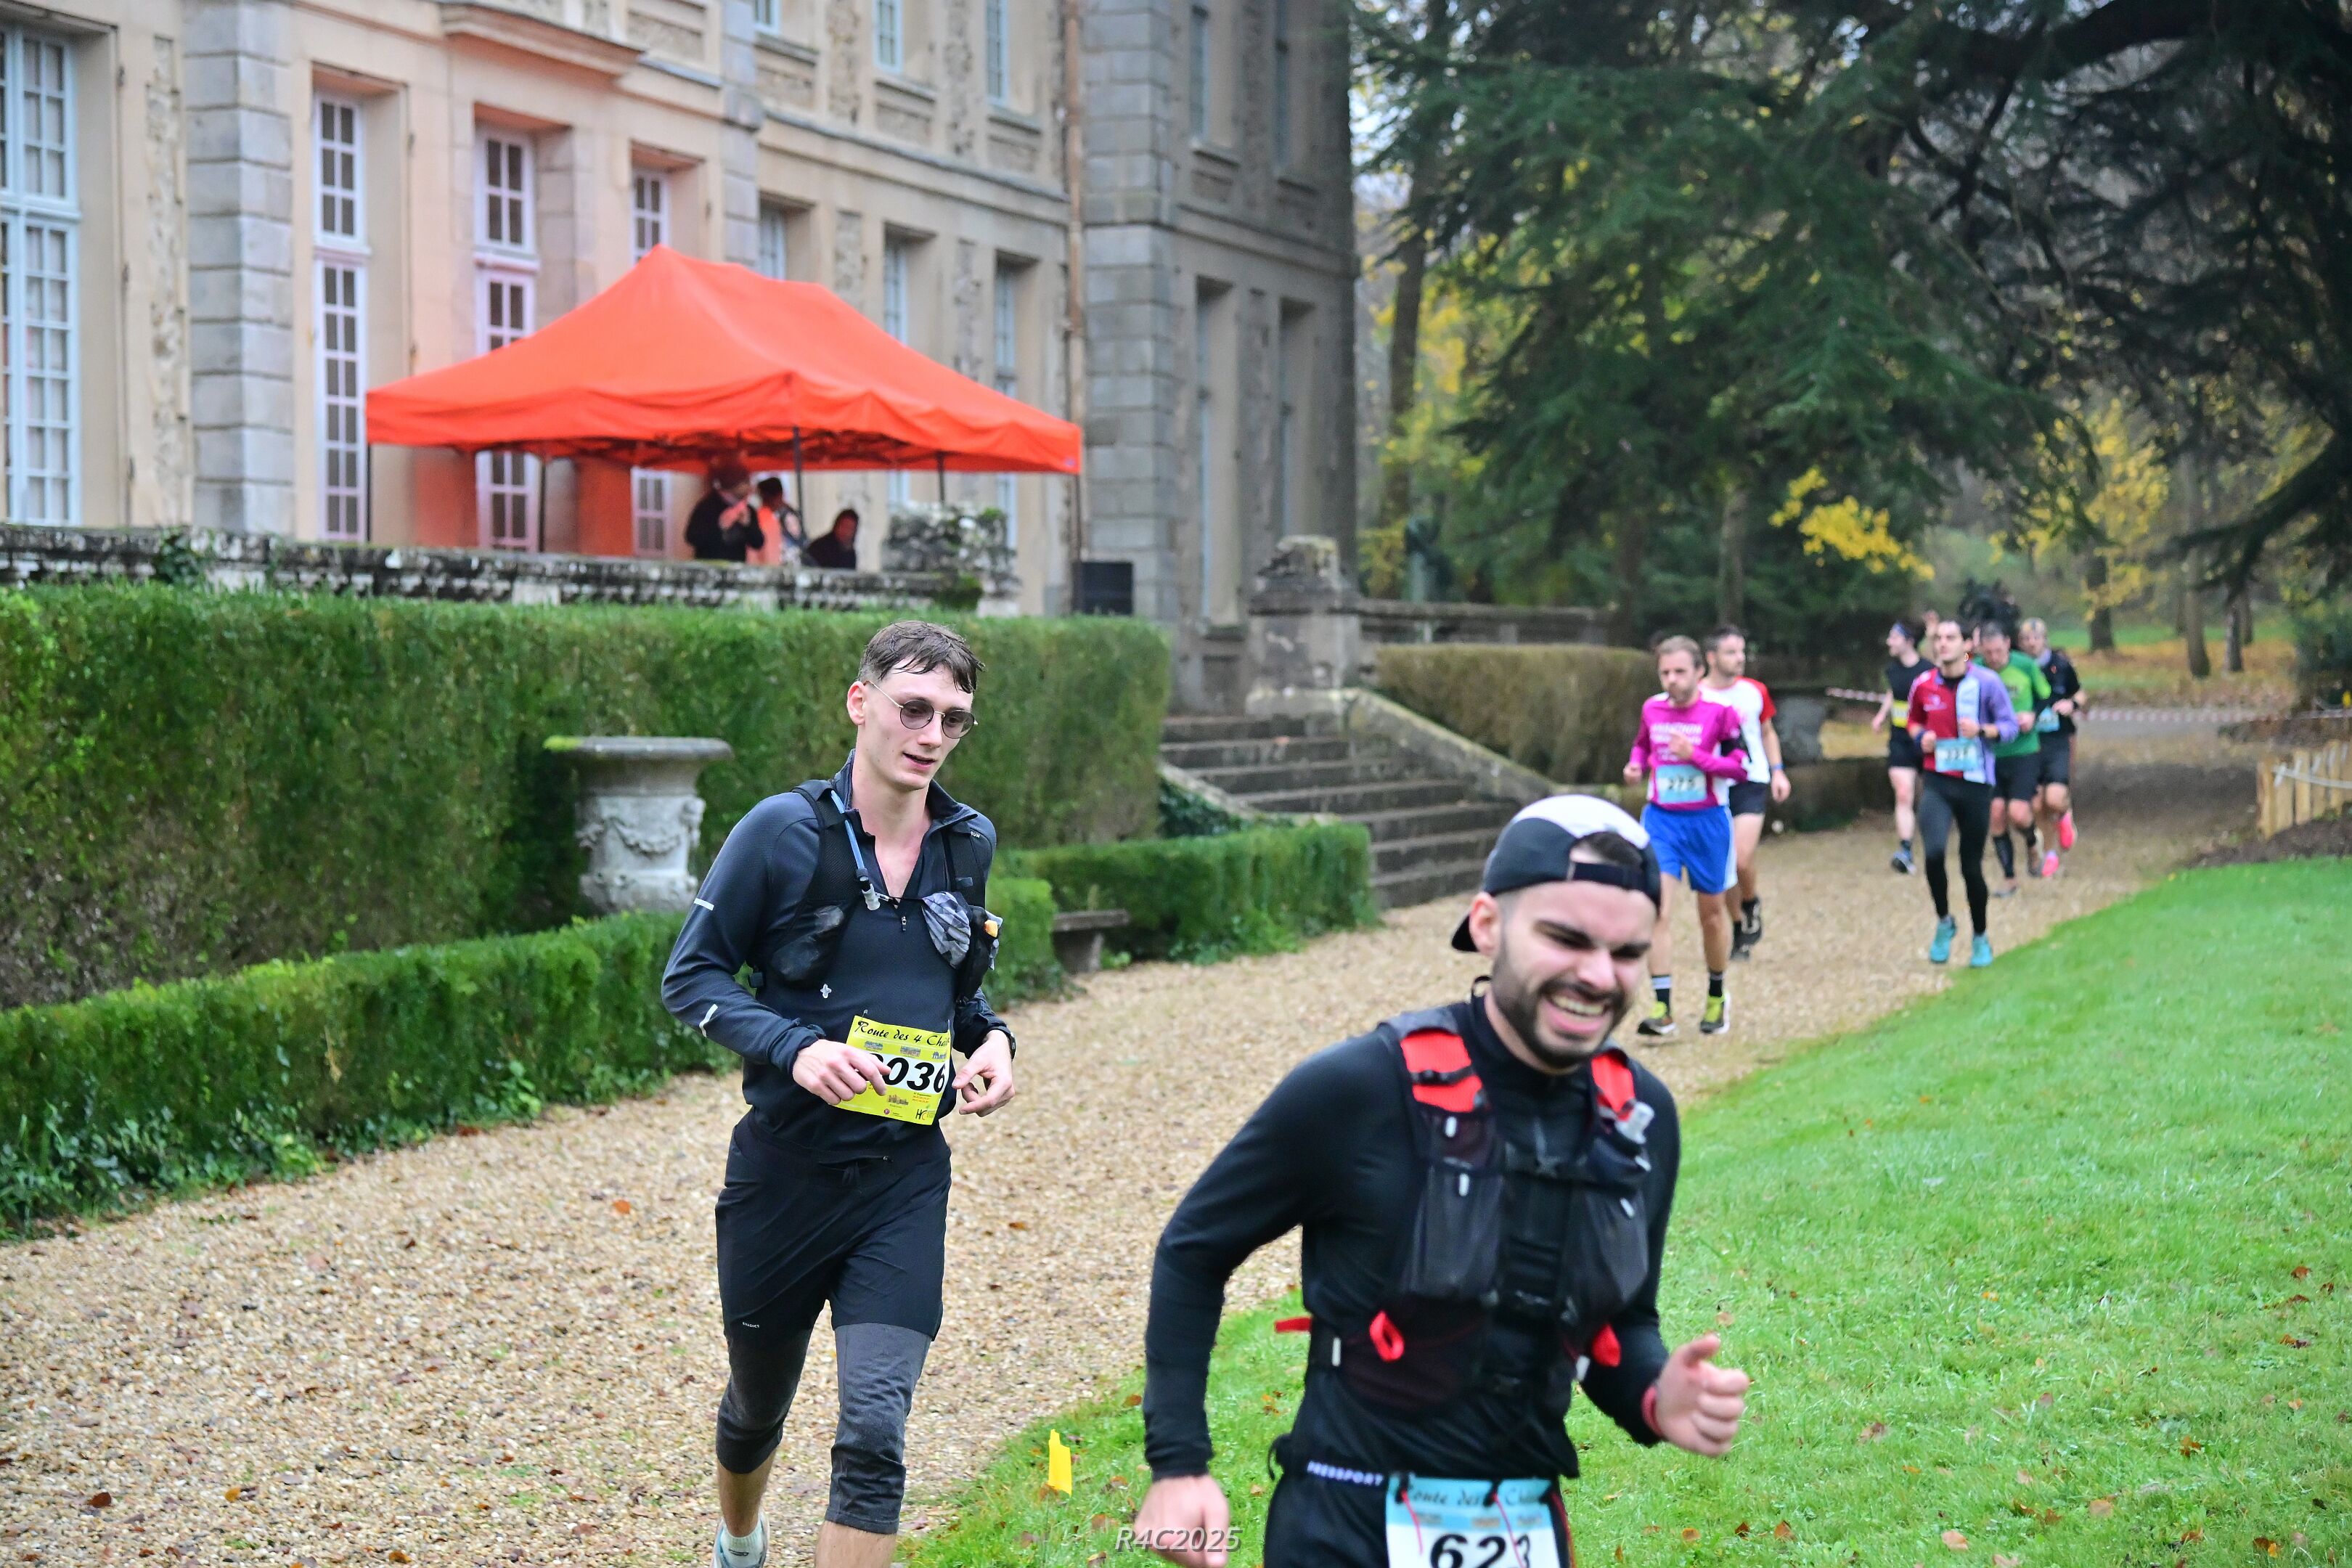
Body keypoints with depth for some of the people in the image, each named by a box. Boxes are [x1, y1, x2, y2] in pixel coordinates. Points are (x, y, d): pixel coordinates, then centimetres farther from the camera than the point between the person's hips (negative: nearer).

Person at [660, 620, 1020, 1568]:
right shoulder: (784, 831, -12)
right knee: (757, 1409, 21)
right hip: (783, 1172, -2)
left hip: (905, 1179, 2)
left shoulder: (968, 843, 2)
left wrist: (989, 1037, -2)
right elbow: (690, 977, -8)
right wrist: (796, 1047, -22)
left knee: (874, 1436, -12)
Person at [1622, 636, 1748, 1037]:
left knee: (1711, 910, 13)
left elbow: (1740, 766, -11)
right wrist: (1636, 766, 0)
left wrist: (1695, 756, -23)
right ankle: (1662, 1009, -14)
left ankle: (1717, 998, 34)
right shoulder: (1652, 709, 2)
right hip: (1660, 820, 2)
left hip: (1707, 821, -2)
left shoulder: (1718, 711, -10)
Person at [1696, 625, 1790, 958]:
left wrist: (1777, 771, 9)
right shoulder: (1695, 697, -5)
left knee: (1743, 858, -17)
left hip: (1751, 784, 0)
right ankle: (1739, 930, 22)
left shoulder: (1755, 691, 3)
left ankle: (1751, 904, 14)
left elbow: (1768, 732, 17)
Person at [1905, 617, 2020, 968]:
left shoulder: (1987, 682, -6)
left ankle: (1980, 938, 26)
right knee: (1933, 853, -21)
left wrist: (1982, 730, -21)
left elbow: (2010, 725, -2)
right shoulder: (1923, 685, 2)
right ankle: (1944, 922, 4)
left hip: (1975, 783, -1)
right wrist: (1921, 735, -1)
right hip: (1936, 781, 1)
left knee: (1972, 866, 5)